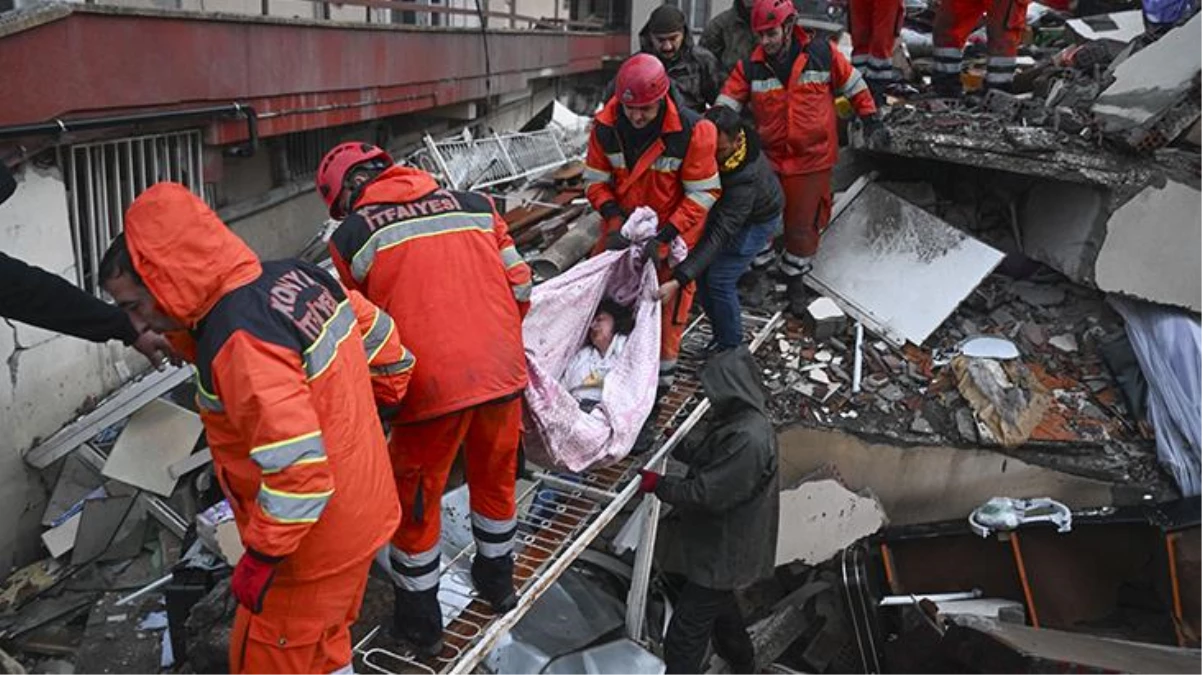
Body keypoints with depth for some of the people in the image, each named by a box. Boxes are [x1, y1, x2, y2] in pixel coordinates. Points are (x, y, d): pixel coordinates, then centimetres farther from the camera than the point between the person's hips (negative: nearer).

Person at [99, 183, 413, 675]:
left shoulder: (237, 342, -30)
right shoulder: (295, 278, -4)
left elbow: (298, 467, -34)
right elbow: (380, 336, 9)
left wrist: (261, 558, -22)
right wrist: (372, 406, 20)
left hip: (313, 550, -8)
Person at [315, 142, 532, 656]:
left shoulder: (351, 235, 2)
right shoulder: (473, 204, 10)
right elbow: (519, 285, 10)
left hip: (431, 383, -4)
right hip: (502, 371, 4)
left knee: (416, 501, 17)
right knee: (495, 478, 26)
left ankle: (421, 622, 33)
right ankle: (498, 581, 48)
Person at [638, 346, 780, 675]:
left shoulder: (749, 438, -30)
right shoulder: (743, 422, 3)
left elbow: (707, 493, -28)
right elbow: (713, 464, 17)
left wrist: (658, 485, -18)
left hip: (722, 552, -11)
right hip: (720, 542, 11)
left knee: (683, 638, -4)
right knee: (719, 606, 31)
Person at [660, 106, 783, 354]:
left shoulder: (746, 178, -45)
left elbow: (718, 235, -46)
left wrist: (678, 280, -53)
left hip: (756, 220, -7)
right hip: (723, 205, 7)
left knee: (719, 280, -12)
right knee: (703, 271, 5)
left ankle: (730, 344, 14)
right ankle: (720, 331, 28)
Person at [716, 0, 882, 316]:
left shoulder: (822, 53, -7)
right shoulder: (750, 66, -4)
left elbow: (854, 86, 5)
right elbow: (727, 104, -4)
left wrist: (870, 120, 5)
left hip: (812, 158, -1)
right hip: (768, 159, 1)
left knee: (804, 222, 6)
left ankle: (795, 278, 26)